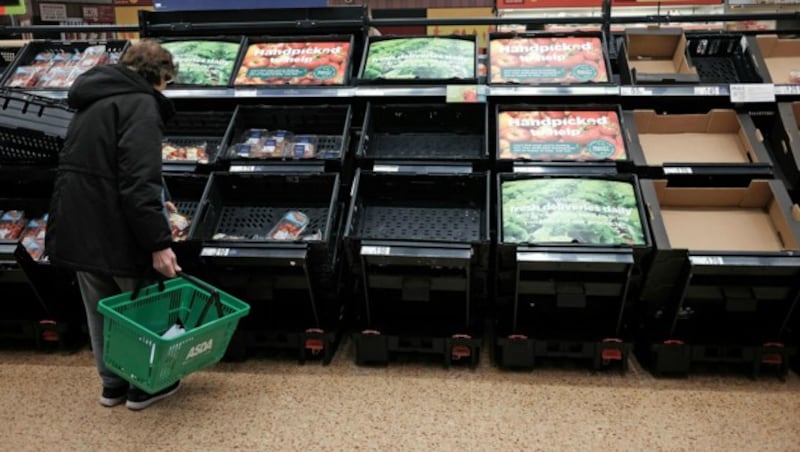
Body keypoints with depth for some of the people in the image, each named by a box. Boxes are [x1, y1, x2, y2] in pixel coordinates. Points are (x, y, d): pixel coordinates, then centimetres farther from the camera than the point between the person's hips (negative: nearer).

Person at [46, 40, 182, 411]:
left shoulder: (95, 100, 15)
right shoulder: (140, 105, -14)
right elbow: (139, 183, -24)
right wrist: (159, 242, -25)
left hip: (78, 228, 8)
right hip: (115, 231, -8)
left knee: (101, 311, 19)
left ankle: (112, 383, 33)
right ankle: (145, 385, 24)